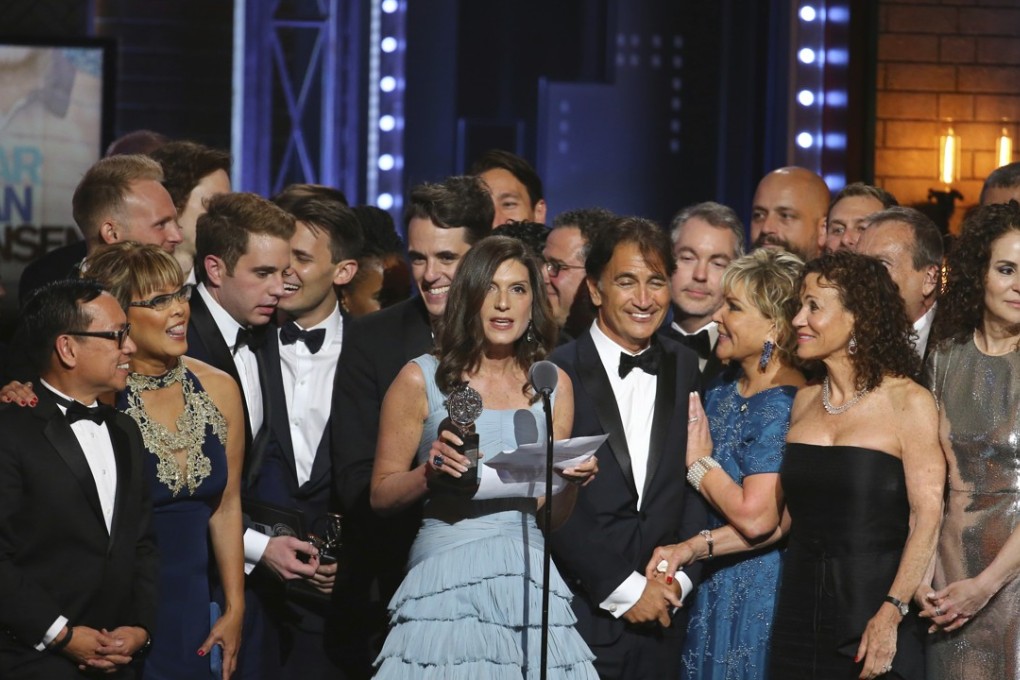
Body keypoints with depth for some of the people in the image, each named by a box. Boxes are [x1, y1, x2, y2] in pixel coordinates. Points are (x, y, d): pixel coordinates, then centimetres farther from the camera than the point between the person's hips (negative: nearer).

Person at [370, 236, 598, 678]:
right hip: (447, 572, -3)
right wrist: (430, 471, -15)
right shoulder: (421, 380, 3)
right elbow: (381, 495, 3)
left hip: (526, 574, 3)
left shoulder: (552, 384, 11)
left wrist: (572, 479, -5)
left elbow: (555, 515, 15)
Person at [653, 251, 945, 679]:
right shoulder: (805, 401, 11)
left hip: (872, 611, -5)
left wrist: (891, 615, -19)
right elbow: (783, 513, 14)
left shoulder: (907, 403, -6)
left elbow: (926, 518, -11)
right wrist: (696, 548, 4)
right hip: (800, 609, 5)